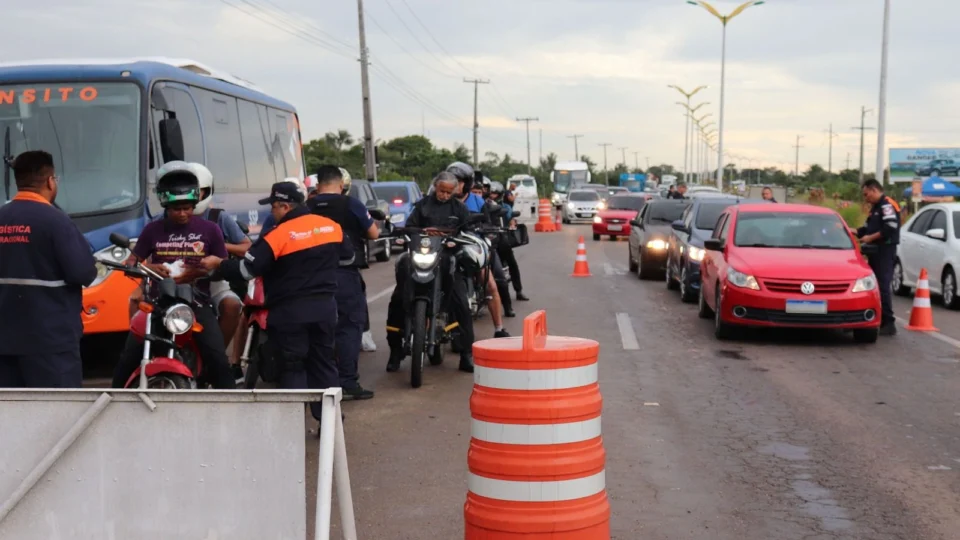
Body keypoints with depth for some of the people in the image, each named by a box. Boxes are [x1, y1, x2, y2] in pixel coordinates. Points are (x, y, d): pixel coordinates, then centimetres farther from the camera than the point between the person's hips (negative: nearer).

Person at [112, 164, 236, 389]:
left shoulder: (210, 230, 4)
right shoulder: (153, 230, 6)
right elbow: (130, 264, 8)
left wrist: (197, 272, -15)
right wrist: (149, 268, -15)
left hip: (197, 304, -1)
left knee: (219, 360, -16)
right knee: (128, 359, -8)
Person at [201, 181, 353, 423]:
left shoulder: (279, 235, -16)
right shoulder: (332, 226, 2)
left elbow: (247, 269, -14)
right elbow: (347, 256, 18)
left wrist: (219, 264, 1)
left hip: (291, 311, -5)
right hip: (325, 306, 5)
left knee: (292, 366, 3)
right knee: (324, 362, 13)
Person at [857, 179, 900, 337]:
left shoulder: (887, 205, -10)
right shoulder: (875, 207, 22)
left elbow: (891, 228, -21)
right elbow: (868, 228, 25)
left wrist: (870, 237, -16)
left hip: (885, 251, -10)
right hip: (875, 251, 10)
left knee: (884, 286, -13)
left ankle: (888, 323, -13)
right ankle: (878, 320, 17)